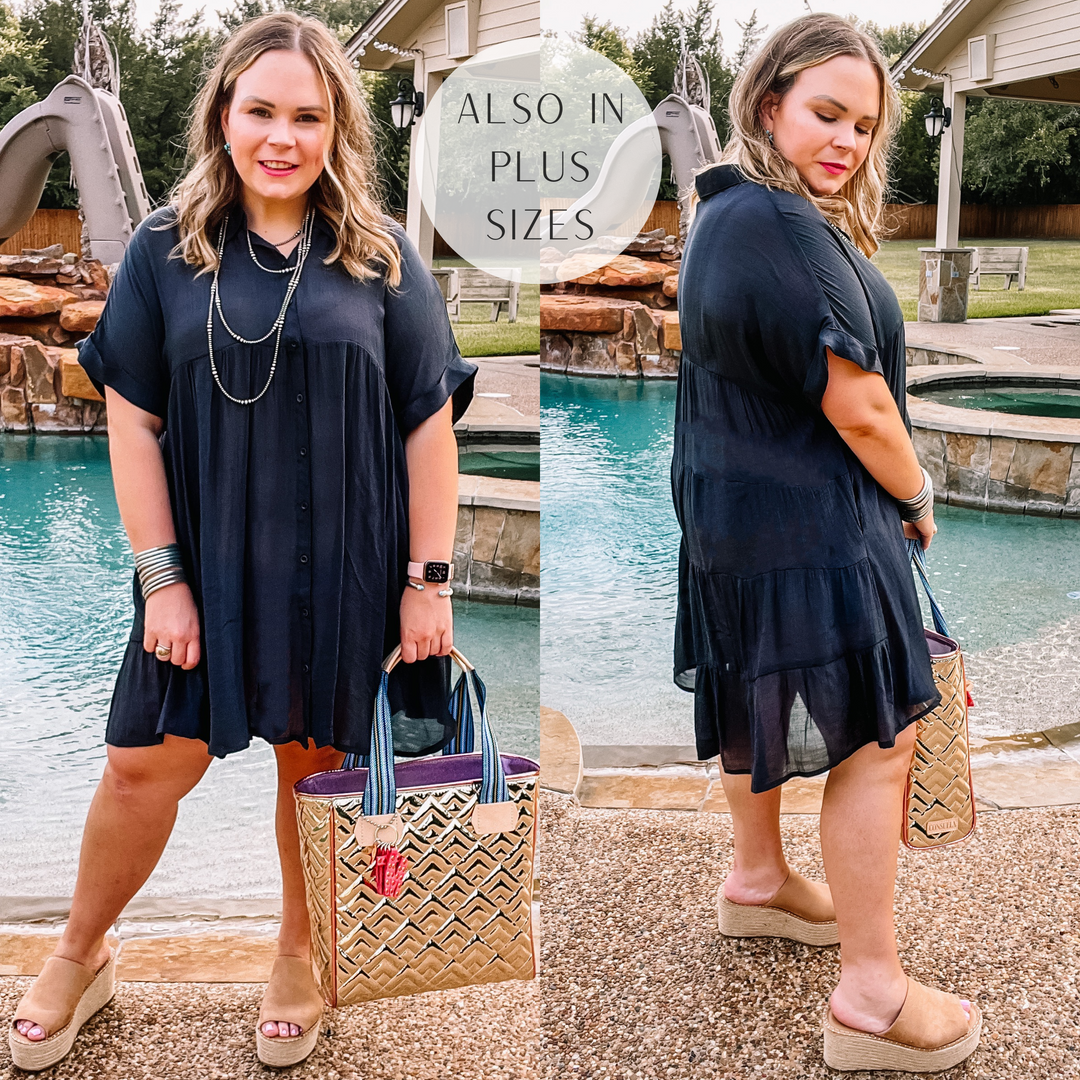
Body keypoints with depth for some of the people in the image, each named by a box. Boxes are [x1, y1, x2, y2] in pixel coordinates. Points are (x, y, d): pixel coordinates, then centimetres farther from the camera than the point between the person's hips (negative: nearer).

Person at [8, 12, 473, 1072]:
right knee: (146, 763, 6)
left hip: (342, 571, 0)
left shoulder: (382, 258, -2)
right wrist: (160, 577, -6)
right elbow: (132, 422, -1)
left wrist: (428, 579, -5)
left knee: (315, 763, 12)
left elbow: (428, 425, -1)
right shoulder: (166, 249, -1)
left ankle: (297, 955, 37)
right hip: (208, 563, 0)